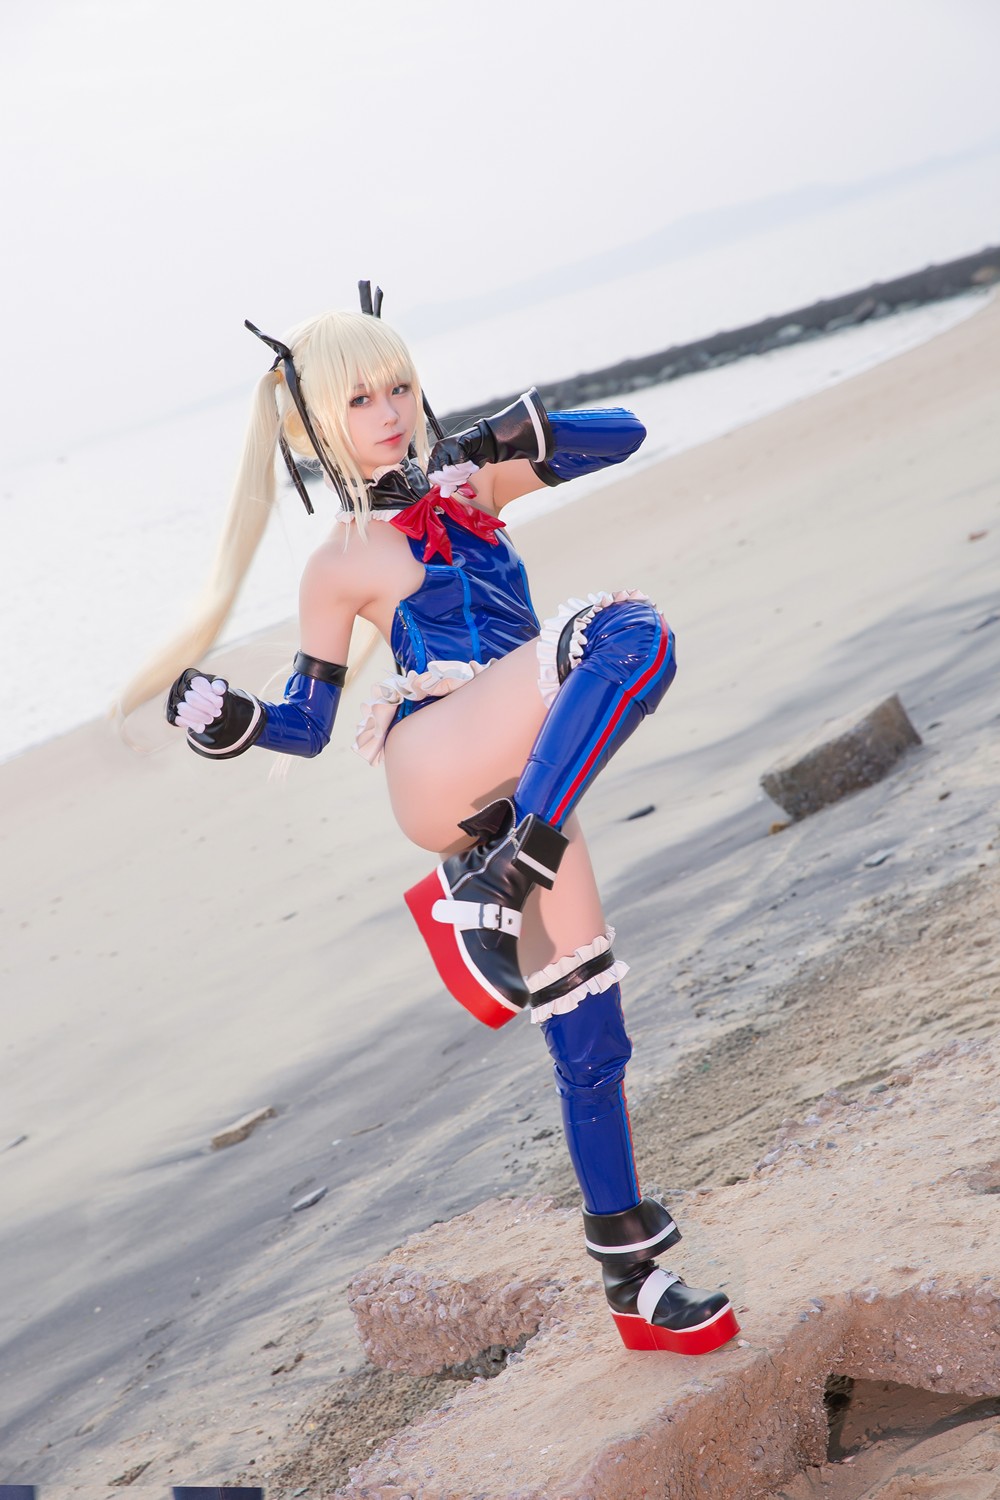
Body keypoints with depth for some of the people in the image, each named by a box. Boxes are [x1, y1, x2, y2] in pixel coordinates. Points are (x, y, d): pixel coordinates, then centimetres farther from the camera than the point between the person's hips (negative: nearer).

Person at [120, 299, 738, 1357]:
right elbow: (305, 725, 8)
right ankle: (488, 893, -30)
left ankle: (632, 1279, 14)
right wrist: (221, 718, -11)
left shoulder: (469, 480, 17)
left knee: (587, 1033, 4)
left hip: (526, 786, 5)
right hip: (432, 773, -5)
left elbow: (623, 436, 18)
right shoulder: (340, 566, 6)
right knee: (629, 632, -30)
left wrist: (521, 435, 1)